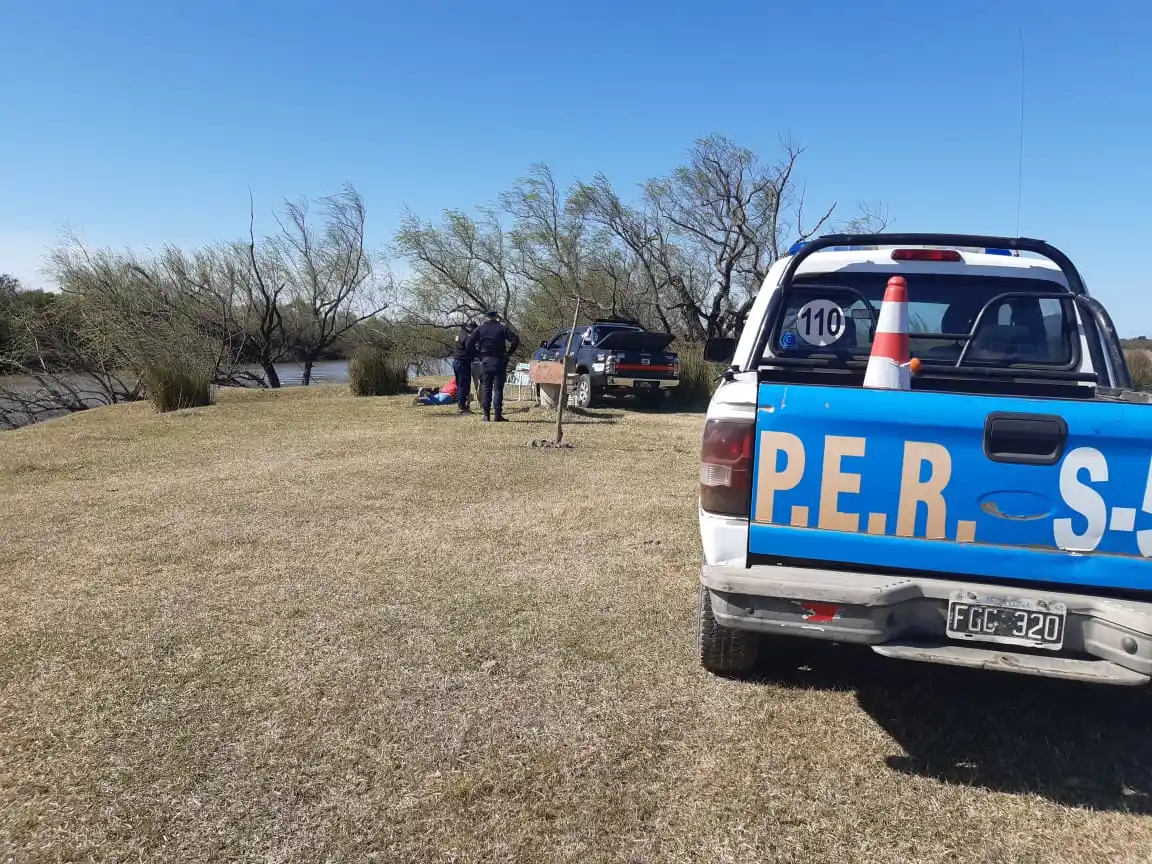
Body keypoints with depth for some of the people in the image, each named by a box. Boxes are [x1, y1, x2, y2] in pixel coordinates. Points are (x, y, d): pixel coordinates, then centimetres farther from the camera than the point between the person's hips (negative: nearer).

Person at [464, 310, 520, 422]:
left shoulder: (479, 329, 6)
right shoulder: (503, 328, 1)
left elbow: (470, 343, 1)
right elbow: (515, 339, -8)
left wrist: (479, 355, 7)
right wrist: (509, 352, 0)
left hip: (485, 362, 2)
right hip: (499, 362, -1)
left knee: (486, 389, 7)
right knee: (498, 389, 0)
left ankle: (486, 415, 4)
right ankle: (498, 414, -4)